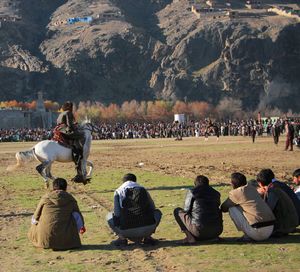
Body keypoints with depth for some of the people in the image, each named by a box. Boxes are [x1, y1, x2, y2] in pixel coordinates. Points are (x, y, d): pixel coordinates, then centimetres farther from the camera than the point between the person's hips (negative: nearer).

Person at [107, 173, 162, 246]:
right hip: (147, 228, 1)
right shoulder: (142, 189, 16)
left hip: (127, 231, -1)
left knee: (110, 216, 24)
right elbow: (152, 208, 21)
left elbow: (117, 213, 7)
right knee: (157, 213, 30)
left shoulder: (118, 191, 10)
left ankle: (122, 238, 6)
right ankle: (147, 237, 13)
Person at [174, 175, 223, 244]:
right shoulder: (216, 193, 13)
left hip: (199, 230, -5)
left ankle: (190, 236, 0)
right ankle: (214, 237, 14)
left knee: (177, 211, 15)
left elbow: (186, 210, 7)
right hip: (216, 232, 5)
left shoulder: (191, 192, 1)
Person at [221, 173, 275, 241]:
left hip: (258, 231, -7)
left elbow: (223, 208, 12)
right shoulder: (252, 188, 16)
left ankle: (247, 236, 3)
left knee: (232, 208, 5)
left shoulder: (235, 193, -3)